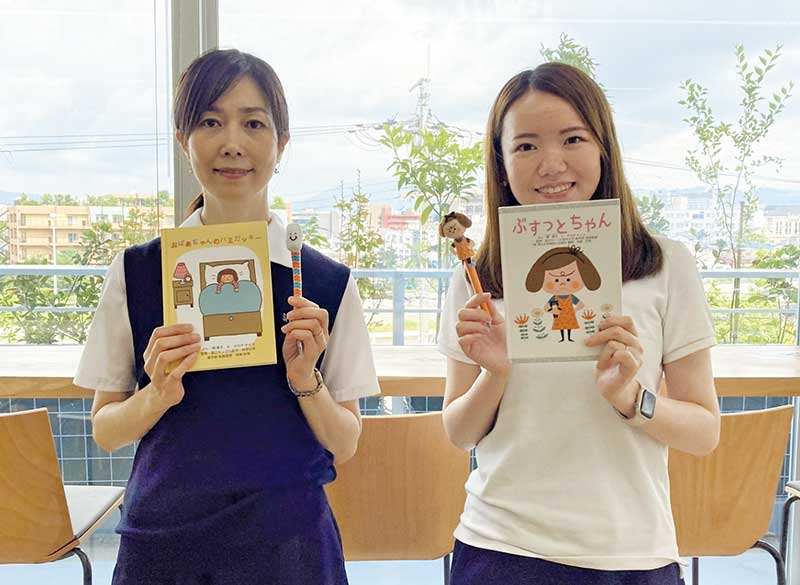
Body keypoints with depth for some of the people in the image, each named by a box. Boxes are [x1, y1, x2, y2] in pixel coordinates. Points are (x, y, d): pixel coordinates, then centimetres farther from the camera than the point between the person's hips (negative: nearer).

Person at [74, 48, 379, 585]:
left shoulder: (329, 284, -6)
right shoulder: (136, 272, -4)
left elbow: (345, 444, -1)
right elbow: (105, 431, 1)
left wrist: (304, 379, -18)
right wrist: (158, 394, -17)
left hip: (288, 541, 0)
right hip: (163, 539, 1)